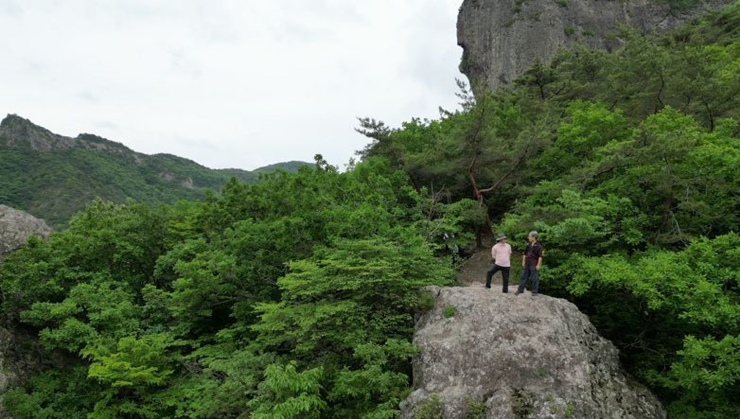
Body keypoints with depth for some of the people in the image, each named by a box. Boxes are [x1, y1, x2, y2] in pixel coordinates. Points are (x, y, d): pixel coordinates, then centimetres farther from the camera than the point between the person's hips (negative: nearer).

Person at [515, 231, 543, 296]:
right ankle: (520, 290, 16)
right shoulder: (528, 245, 9)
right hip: (527, 264, 6)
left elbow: (540, 256, -11)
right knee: (524, 276, 9)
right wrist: (523, 262, 10)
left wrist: (538, 265, -15)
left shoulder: (538, 246, -9)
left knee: (534, 278, 1)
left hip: (534, 265, -6)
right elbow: (525, 254, 16)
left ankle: (535, 291, 10)